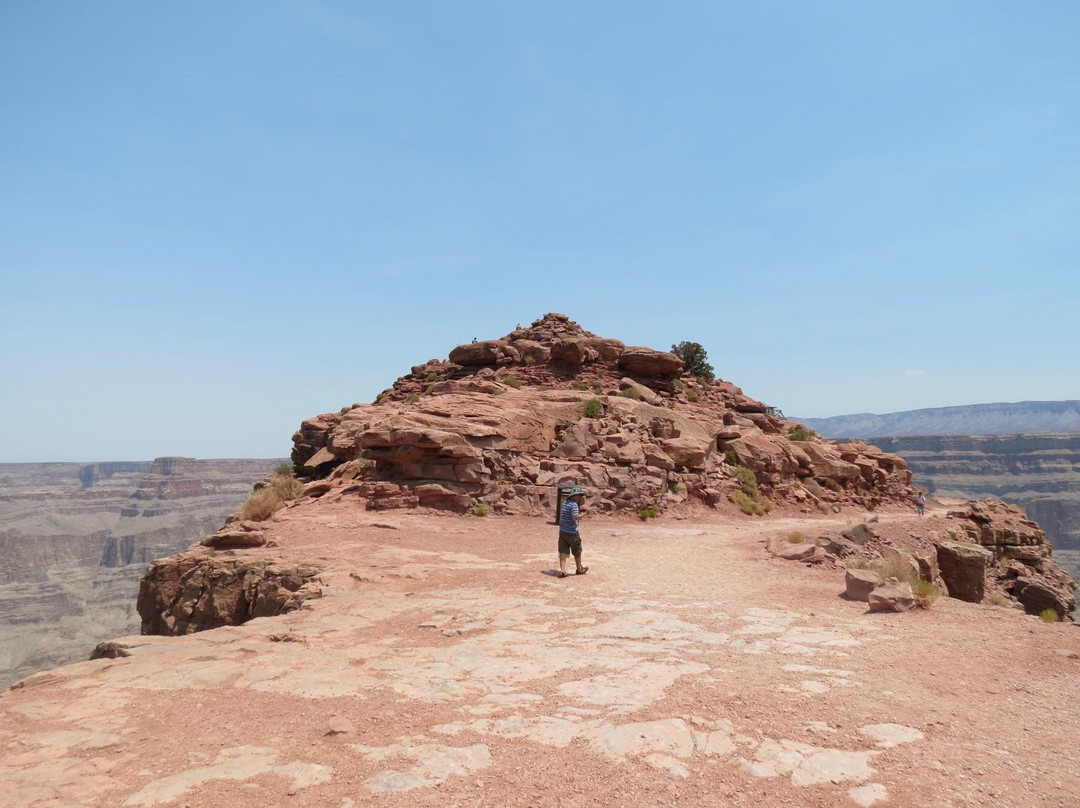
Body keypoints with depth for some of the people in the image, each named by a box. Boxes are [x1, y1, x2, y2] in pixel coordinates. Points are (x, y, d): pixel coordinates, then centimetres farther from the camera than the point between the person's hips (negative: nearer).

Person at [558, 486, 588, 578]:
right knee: (577, 552, 13)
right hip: (572, 532, -7)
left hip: (562, 531, 7)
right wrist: (581, 516, -8)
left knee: (563, 552, 3)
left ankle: (562, 571, -6)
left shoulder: (565, 503, 10)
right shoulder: (574, 504, -17)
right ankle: (579, 569, 28)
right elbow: (574, 517, -28)